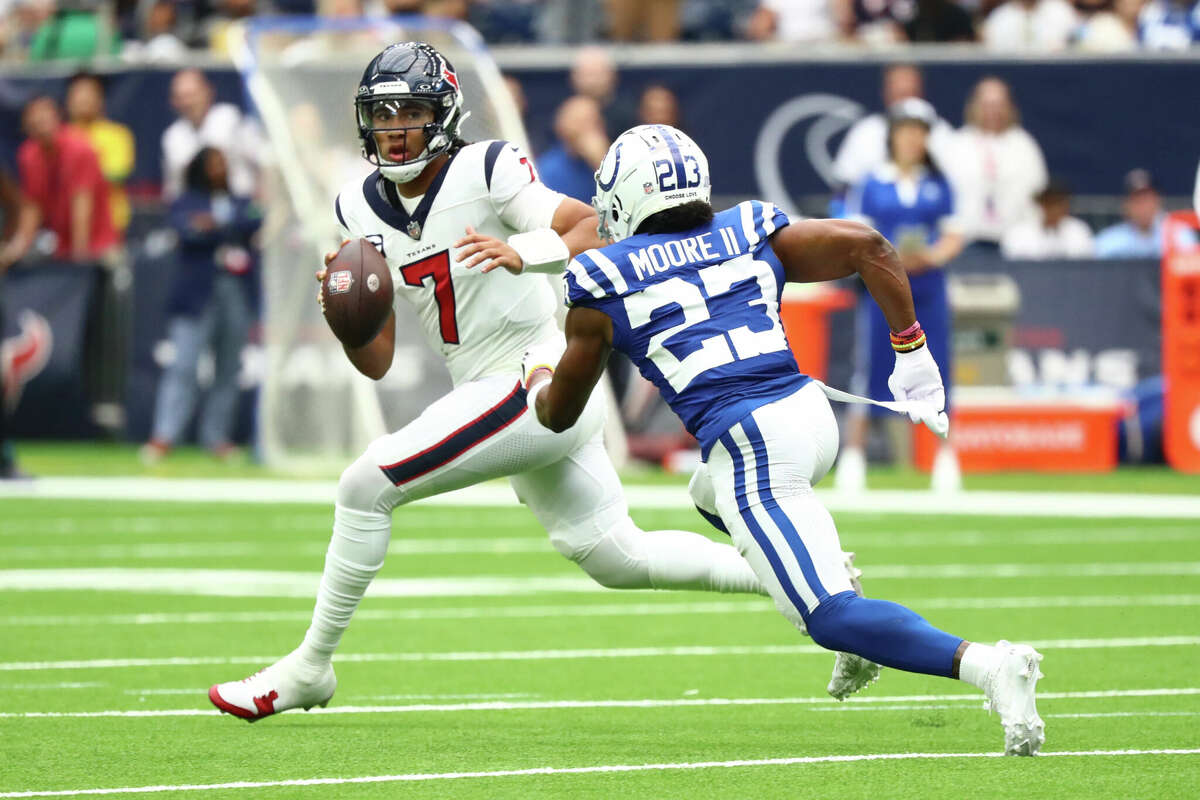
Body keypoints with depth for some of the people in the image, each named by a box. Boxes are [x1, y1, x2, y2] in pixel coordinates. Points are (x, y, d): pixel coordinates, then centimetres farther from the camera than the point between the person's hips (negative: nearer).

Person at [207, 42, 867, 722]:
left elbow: (602, 231, -21)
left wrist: (522, 253, -37)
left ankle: (310, 667, -2)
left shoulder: (486, 171, -13)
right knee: (617, 557, 15)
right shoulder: (362, 209, 8)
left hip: (537, 381, -9)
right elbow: (377, 362, 10)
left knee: (367, 484, -14)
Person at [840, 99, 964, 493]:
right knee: (871, 370, -2)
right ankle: (853, 456, 5)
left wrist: (932, 256, -12)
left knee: (935, 369, 0)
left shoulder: (938, 186, 8)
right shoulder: (871, 185, 2)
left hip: (928, 292, 2)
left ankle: (945, 457, 7)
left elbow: (954, 237, 8)